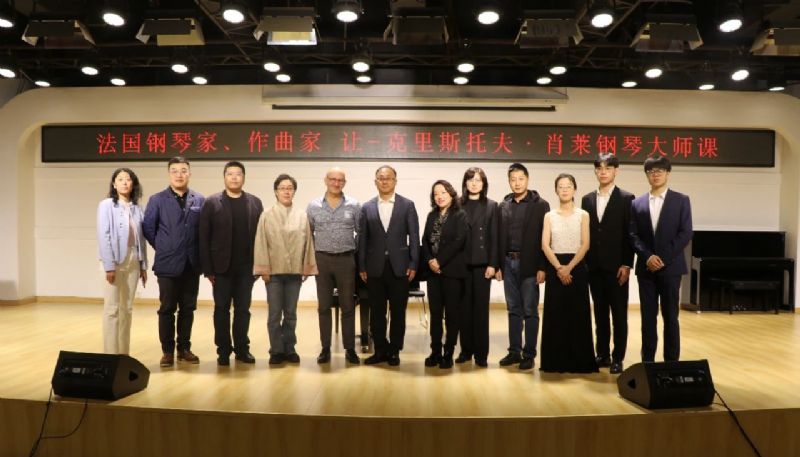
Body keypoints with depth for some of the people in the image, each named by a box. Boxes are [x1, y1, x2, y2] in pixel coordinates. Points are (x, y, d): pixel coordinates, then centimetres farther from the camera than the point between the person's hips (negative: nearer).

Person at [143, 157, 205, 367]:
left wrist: (197, 251, 4)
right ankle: (168, 351, 13)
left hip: (192, 264, 2)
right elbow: (148, 228, 2)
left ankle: (184, 349, 20)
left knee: (188, 309, 9)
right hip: (168, 264, -2)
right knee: (167, 309, 4)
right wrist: (162, 248, 4)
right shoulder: (157, 200, 0)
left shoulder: (200, 200, 5)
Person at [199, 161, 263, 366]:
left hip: (246, 267, 2)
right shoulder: (212, 203, -1)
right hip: (221, 267, -1)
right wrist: (207, 269, -8)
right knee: (222, 309, 6)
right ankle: (223, 350, 16)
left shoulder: (255, 203, 6)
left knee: (243, 309, 8)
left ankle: (242, 348, 19)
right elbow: (204, 238, -3)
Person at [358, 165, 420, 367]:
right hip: (375, 267, 2)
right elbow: (362, 239, 6)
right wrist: (362, 267, 1)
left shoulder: (407, 205, 3)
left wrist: (413, 264, -6)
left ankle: (394, 351, 17)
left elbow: (414, 236, 0)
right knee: (377, 312, 8)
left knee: (398, 312, 5)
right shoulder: (367, 207, 7)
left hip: (399, 267, -1)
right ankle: (380, 350, 19)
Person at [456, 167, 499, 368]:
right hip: (462, 264, 1)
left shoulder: (491, 206, 5)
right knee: (464, 307, 5)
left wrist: (493, 264, -6)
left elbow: (494, 237, 1)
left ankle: (481, 353, 9)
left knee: (481, 307, 2)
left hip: (482, 263, -1)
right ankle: (466, 350, 15)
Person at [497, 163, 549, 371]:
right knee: (513, 310, 11)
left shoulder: (540, 205, -3)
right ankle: (514, 351, 19)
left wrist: (542, 267, -12)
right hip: (509, 263, 4)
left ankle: (529, 354, 9)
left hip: (529, 264, -4)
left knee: (530, 311, 1)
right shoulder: (503, 205, 9)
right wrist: (498, 265, 5)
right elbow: (500, 237, 9)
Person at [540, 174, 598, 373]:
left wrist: (569, 267, -15)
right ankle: (555, 360, 10)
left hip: (576, 268, -1)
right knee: (555, 315, 2)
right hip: (555, 269, 1)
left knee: (577, 315, 0)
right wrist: (559, 268, -13)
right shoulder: (549, 216, 7)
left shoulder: (583, 215, 5)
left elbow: (585, 245, -4)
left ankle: (578, 361, 9)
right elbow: (545, 245, -2)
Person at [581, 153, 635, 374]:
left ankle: (617, 358, 10)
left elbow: (630, 234, -6)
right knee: (600, 313, 10)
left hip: (616, 267, -4)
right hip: (594, 267, 4)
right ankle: (602, 354, 19)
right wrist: (584, 262, 4)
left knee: (619, 314, 3)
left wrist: (626, 265, -11)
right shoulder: (587, 199, 10)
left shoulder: (626, 198, -2)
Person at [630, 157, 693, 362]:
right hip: (646, 268, 2)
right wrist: (647, 256, -12)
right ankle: (647, 360, 13)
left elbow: (686, 233, -5)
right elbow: (633, 235, 4)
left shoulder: (681, 200, 3)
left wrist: (664, 258, -13)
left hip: (670, 267, -2)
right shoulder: (637, 203, 9)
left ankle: (672, 361, 13)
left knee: (670, 316, 3)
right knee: (648, 317, 5)